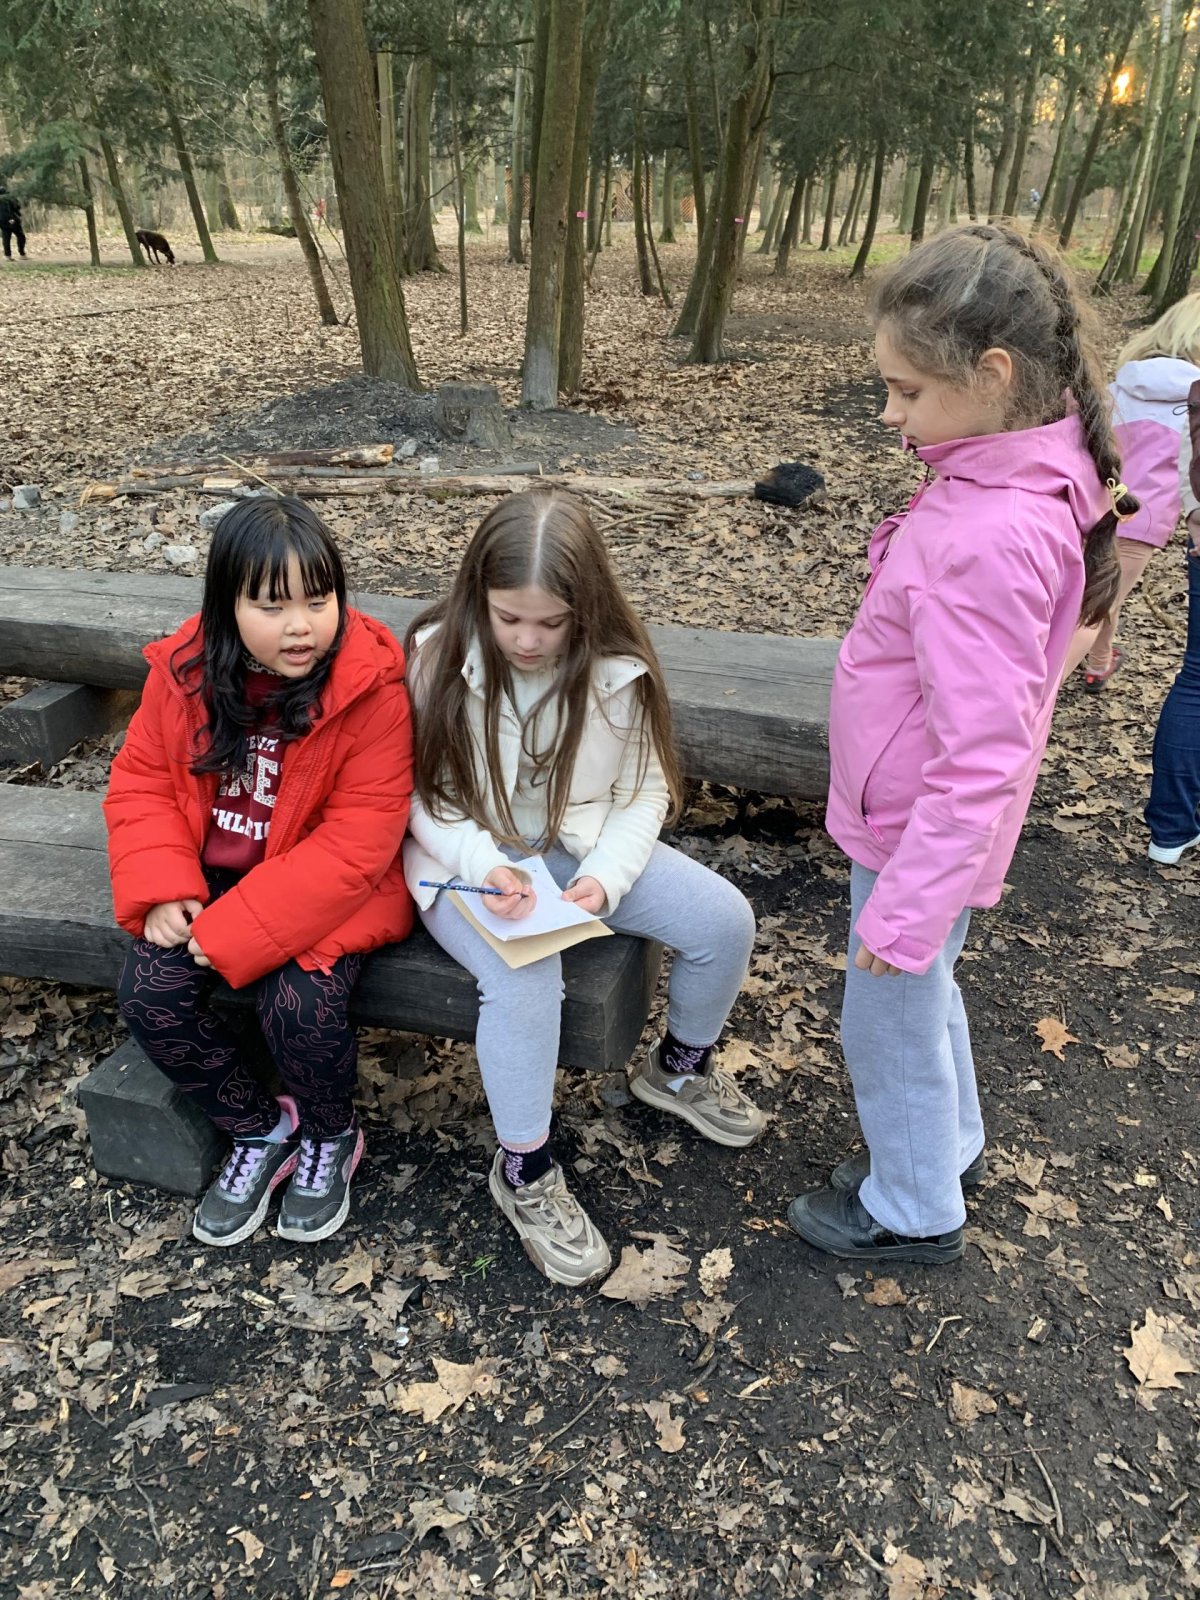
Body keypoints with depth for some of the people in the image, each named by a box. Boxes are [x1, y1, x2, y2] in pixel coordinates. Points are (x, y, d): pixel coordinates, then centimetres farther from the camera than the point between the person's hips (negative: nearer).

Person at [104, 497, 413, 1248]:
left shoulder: (373, 689, -22)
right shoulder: (185, 673, -8)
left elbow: (354, 844, -22)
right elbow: (142, 779, 3)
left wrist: (233, 933, -24)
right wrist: (164, 890, -13)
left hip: (326, 889, -4)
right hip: (213, 877, 5)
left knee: (300, 1007, -25)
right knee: (149, 993, -15)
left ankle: (332, 1137, 11)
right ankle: (260, 1129, 12)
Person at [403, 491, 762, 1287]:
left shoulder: (617, 667, -12)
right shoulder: (435, 658, -17)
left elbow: (644, 790, -4)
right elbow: (419, 795, -11)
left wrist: (605, 876, -21)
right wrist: (485, 864, -27)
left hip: (581, 845, 4)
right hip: (468, 861, -3)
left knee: (725, 920, -10)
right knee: (526, 978, -33)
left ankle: (680, 1067, 21)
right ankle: (524, 1171, -6)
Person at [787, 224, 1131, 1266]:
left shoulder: (990, 537, -32)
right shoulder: (1029, 476, -2)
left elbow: (981, 759, -30)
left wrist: (905, 907, -23)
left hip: (920, 835, -9)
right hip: (913, 818, 9)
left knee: (889, 1023, 13)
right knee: (923, 994, 28)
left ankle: (913, 1213, 37)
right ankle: (948, 1145, 52)